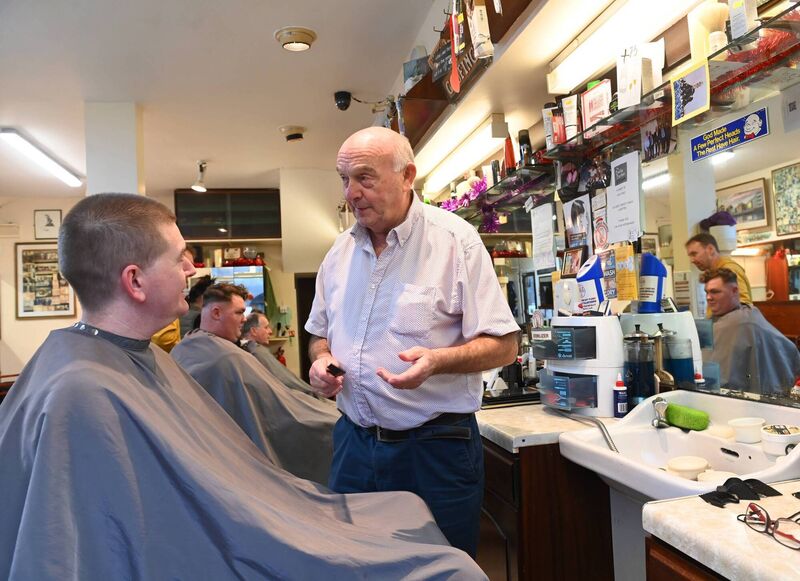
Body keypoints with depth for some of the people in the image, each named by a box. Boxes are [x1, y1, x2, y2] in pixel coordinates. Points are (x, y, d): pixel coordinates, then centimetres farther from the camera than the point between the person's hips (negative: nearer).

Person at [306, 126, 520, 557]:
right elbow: (320, 333, 19)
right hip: (354, 441, 5)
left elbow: (503, 345, -11)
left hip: (434, 445, -5)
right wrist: (321, 359, -3)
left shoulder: (455, 240, -10)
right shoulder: (340, 251, 8)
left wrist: (437, 360, -27)